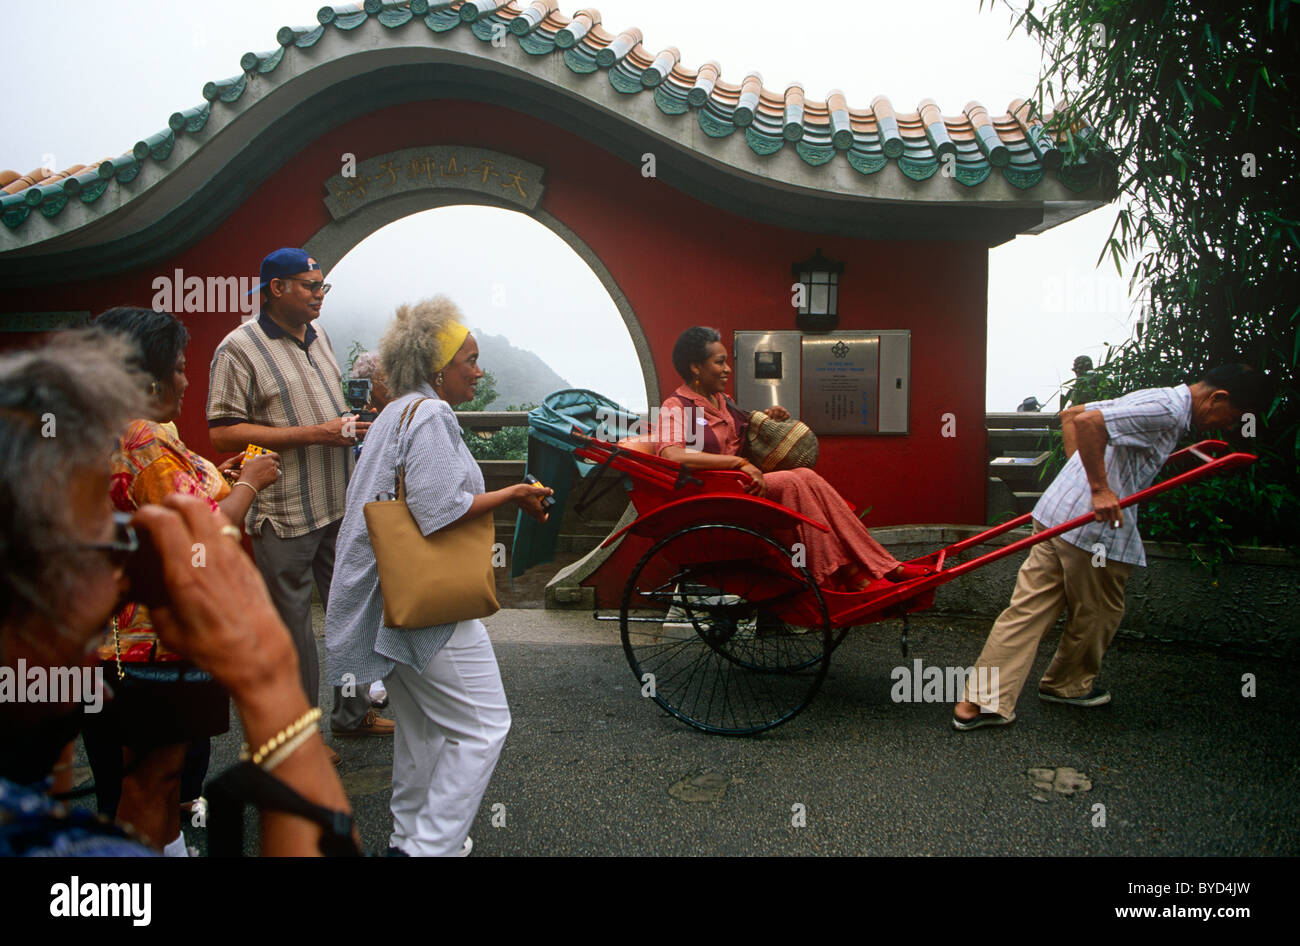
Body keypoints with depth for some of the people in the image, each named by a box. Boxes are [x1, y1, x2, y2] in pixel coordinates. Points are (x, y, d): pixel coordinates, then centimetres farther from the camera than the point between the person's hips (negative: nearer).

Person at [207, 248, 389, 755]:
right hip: (285, 514, -7)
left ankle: (352, 710, 32)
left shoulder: (318, 335, 12)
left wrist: (346, 425, 3)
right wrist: (312, 433, -20)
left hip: (339, 504, 7)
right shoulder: (240, 348, -12)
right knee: (292, 623, 4)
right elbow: (223, 432, -17)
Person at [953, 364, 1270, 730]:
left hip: (1056, 511, 9)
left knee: (1027, 610, 6)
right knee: (1097, 615, 15)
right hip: (1094, 527, -9)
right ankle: (1068, 685, 37)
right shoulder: (1168, 409, -13)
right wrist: (1100, 489, -22)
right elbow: (1087, 421, -27)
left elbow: (1070, 415, 24)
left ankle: (978, 703, 5)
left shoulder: (1155, 402, 19)